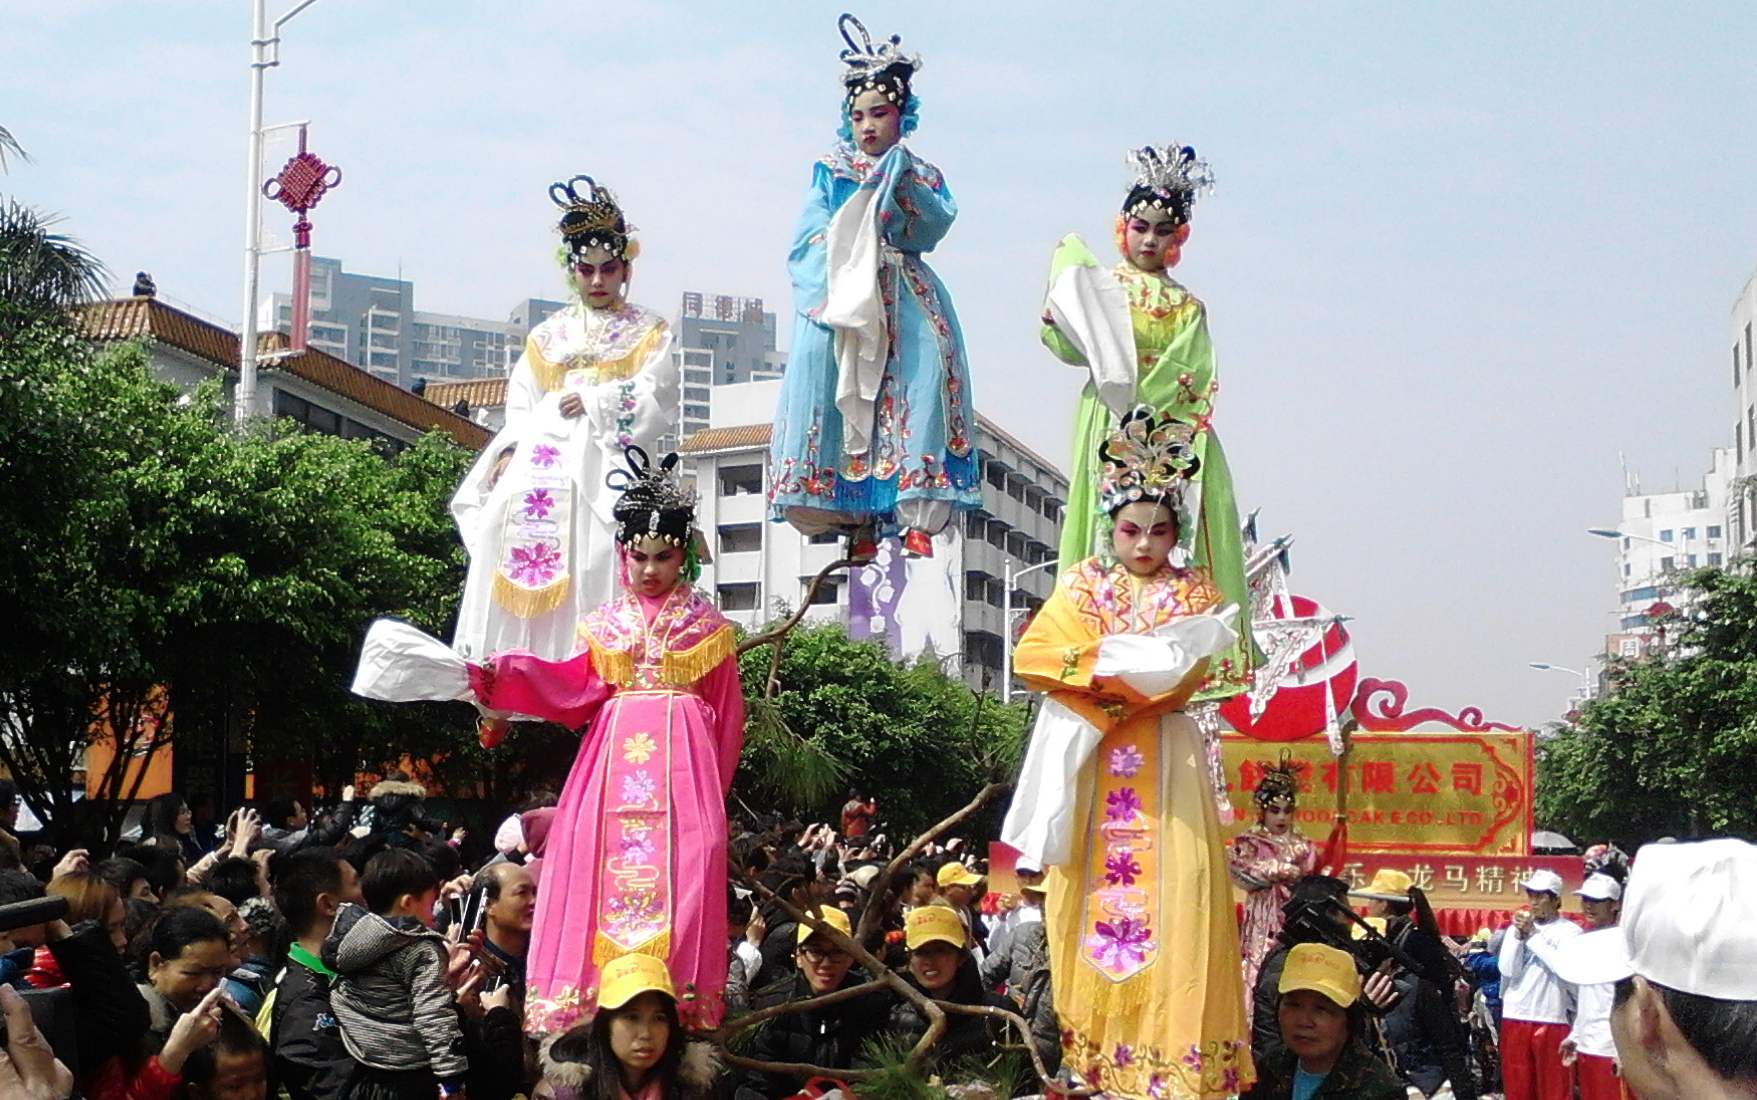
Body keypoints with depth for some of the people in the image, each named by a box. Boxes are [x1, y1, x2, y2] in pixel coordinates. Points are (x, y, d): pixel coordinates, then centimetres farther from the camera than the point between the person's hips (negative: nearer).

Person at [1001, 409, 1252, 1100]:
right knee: (1094, 891, -2)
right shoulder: (1083, 585, 10)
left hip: (1165, 762, -1)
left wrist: (1104, 672, -15)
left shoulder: (1194, 593, 8)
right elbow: (1033, 655, -1)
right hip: (1092, 763, 1)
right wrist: (1113, 660, -11)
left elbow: (1187, 673, -6)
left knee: (1171, 893, -8)